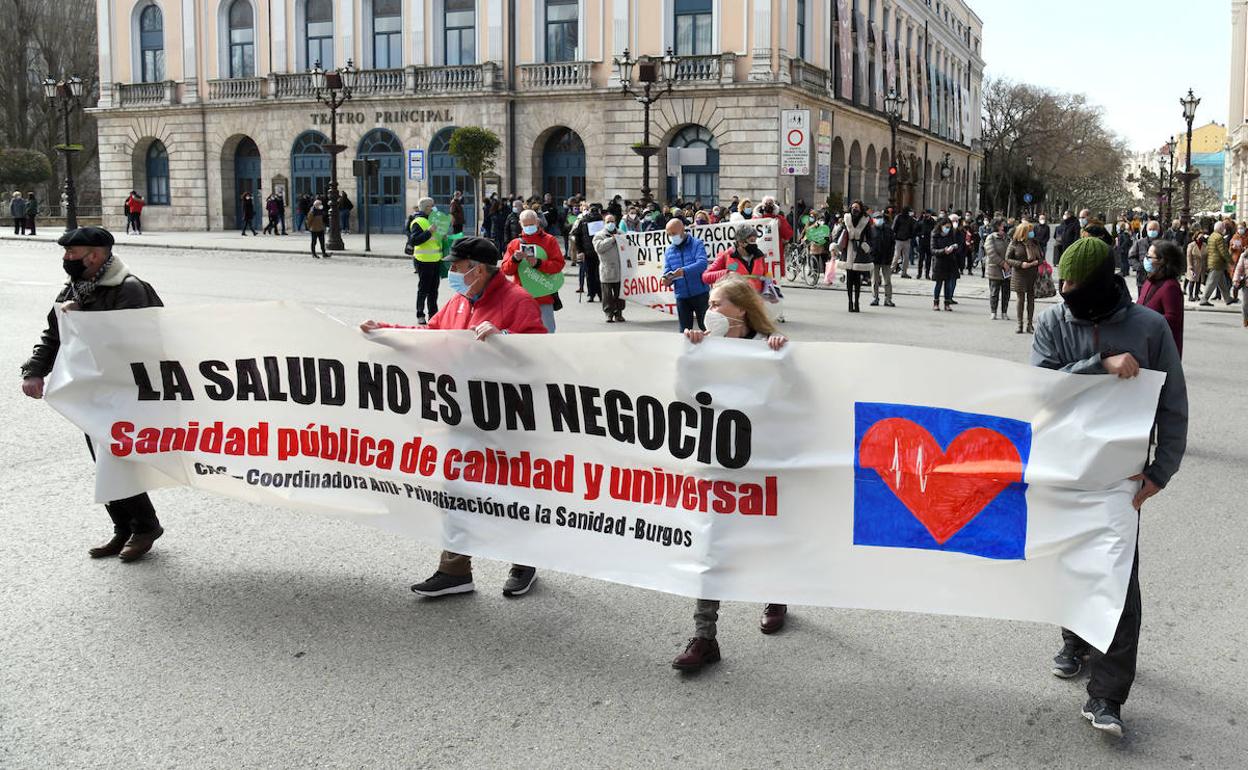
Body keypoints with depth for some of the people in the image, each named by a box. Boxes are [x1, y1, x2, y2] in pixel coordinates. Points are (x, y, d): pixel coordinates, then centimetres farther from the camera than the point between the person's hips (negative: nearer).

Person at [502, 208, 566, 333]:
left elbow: (558, 264, -7)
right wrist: (514, 259, -15)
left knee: (547, 331, 0)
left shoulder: (550, 240, 3)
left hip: (544, 296, -2)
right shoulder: (514, 243, 10)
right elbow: (505, 270, 4)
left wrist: (538, 263, -20)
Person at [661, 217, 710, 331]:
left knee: (705, 327, 1)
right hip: (681, 295, 4)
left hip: (700, 293, -4)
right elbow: (667, 271, 7)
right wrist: (667, 279, -18)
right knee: (685, 329, 9)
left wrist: (684, 271, -33)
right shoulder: (668, 250, 10)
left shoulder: (697, 244, -3)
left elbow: (702, 263, -19)